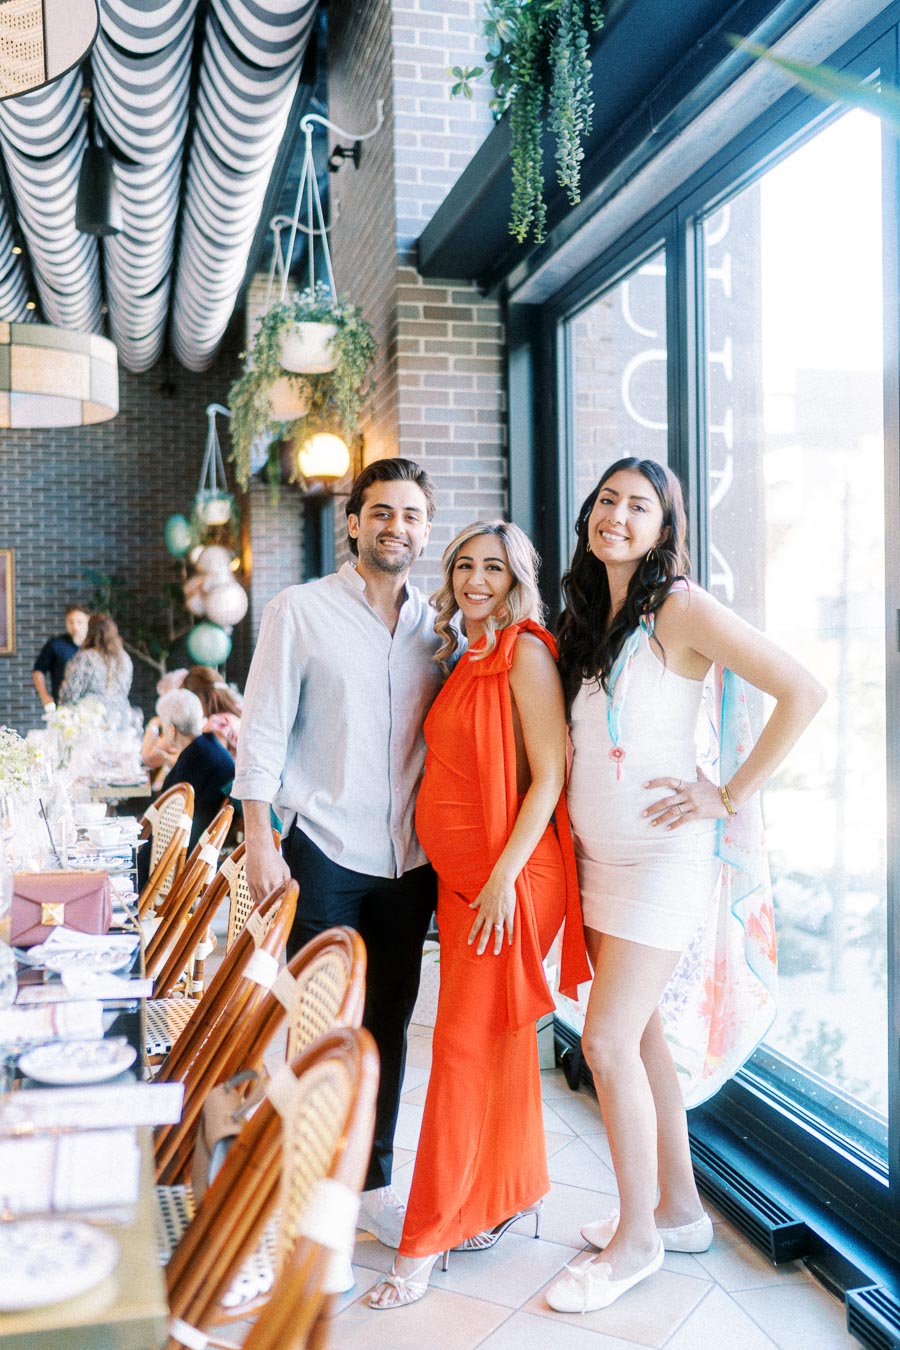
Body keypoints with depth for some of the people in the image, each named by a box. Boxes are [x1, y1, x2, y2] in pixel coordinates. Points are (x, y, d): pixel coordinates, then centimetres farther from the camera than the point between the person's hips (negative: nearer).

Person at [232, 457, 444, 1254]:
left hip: (409, 860, 4)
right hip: (325, 852, -4)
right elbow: (262, 733, -5)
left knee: (387, 1024, 12)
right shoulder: (300, 612, -2)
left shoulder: (438, 628, 9)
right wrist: (258, 842, -11)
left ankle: (373, 1187, 27)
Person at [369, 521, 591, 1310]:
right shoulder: (467, 660, 15)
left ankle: (425, 1242, 4)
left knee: (465, 1044, -5)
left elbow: (549, 775, -16)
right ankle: (516, 1194, 29)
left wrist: (505, 875, -20)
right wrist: (477, 878, 14)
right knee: (500, 1039, 15)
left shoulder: (526, 653, -11)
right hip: (458, 874, 8)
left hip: (506, 874, -8)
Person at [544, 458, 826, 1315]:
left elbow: (802, 693, -19)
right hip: (598, 853, 7)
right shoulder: (586, 615, 10)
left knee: (609, 1041, -8)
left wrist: (729, 796, -16)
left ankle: (637, 1239, 11)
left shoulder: (680, 608, -13)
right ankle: (680, 1210, 29)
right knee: (639, 1034, 13)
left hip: (662, 856, -7)